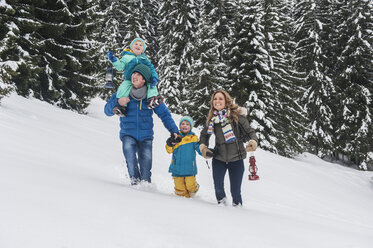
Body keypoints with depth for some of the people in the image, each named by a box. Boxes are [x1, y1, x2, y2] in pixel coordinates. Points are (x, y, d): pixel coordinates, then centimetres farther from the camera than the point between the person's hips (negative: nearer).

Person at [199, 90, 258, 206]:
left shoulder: (236, 115, -11)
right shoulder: (212, 118, 2)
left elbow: (250, 132, -6)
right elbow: (204, 134, 19)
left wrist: (253, 142, -25)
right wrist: (203, 147, 4)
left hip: (236, 159, -3)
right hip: (219, 158, 3)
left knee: (235, 190, 4)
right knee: (218, 186, -1)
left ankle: (237, 205, 31)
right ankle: (221, 202, 30)